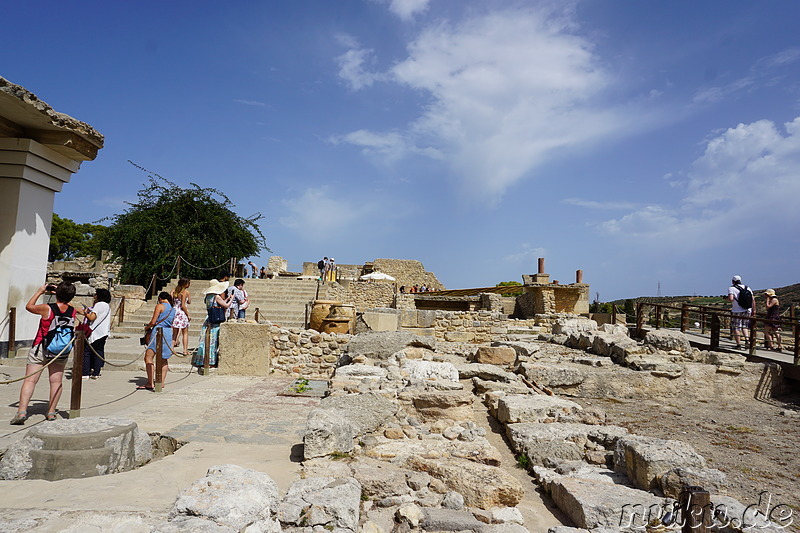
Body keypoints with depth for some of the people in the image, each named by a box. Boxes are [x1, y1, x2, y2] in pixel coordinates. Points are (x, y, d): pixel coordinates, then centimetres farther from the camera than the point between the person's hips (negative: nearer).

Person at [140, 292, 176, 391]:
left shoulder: (160, 306, -5)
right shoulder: (173, 309, 16)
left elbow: (153, 322, -9)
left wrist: (147, 326, 12)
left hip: (158, 332, -8)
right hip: (169, 333, 8)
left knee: (148, 357, -4)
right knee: (164, 359, 13)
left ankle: (150, 383, -9)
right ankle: (162, 382, 15)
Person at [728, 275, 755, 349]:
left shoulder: (732, 288, -7)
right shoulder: (747, 288, 10)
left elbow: (731, 299, -23)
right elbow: (753, 300, 9)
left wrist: (727, 299, -1)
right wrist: (753, 311, 13)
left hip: (737, 311, -5)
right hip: (748, 311, 6)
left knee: (736, 328, 2)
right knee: (745, 326, 19)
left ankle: (738, 344, 1)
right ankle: (747, 339, 1)